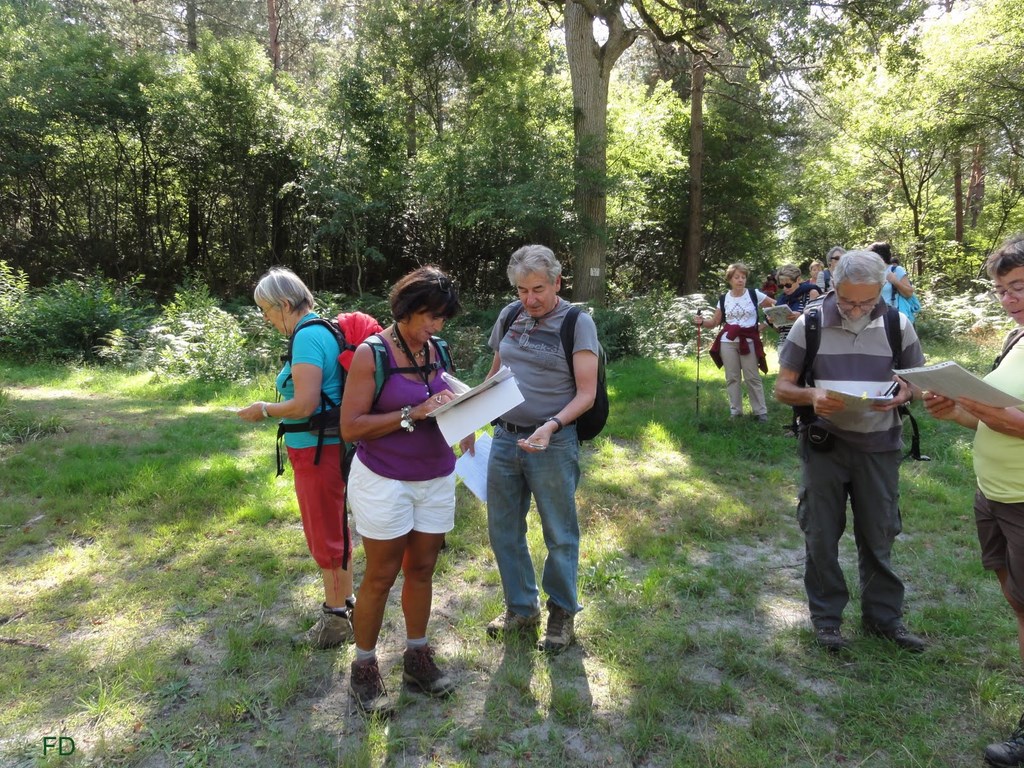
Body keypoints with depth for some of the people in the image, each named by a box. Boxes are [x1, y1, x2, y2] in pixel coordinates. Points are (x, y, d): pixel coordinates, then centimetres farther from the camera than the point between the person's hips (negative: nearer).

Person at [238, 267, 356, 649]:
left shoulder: (307, 337, -20)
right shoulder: (323, 330, 9)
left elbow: (304, 405, -25)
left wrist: (263, 410, -9)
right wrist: (275, 407, 14)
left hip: (318, 451, -10)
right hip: (328, 448, 10)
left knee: (326, 537, 5)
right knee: (334, 531, 21)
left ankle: (336, 620, 22)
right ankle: (345, 603, 38)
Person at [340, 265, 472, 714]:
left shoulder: (436, 351, 3)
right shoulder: (372, 354, -14)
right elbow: (350, 428, -17)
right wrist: (413, 414, -24)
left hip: (436, 479, 5)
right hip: (385, 483, -5)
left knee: (422, 570, 15)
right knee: (381, 576, 7)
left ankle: (417, 659, 32)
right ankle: (364, 668, 26)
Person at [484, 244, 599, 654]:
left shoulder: (578, 323, -9)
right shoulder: (510, 316, 6)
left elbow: (586, 394, -12)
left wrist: (552, 425, -26)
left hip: (552, 443, -5)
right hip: (504, 437, 5)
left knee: (559, 535, 9)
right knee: (503, 530, 13)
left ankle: (562, 613, 29)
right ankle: (522, 609, 32)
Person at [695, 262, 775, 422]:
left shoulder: (754, 294, -1)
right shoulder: (723, 299, 5)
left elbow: (777, 305, 2)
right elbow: (714, 322, 9)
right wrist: (702, 322, -11)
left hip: (748, 341, -2)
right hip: (728, 342, 2)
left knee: (752, 377, 0)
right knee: (732, 377, 6)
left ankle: (761, 411, 9)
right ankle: (735, 411, 14)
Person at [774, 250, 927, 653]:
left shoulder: (898, 326, -3)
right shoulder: (809, 324, -7)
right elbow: (782, 387, -4)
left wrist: (903, 394, -18)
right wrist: (811, 396, -26)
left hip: (879, 444, 1)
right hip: (824, 442, -1)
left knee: (878, 534, 11)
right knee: (821, 534, 7)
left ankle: (883, 615, 29)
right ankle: (826, 617, 22)